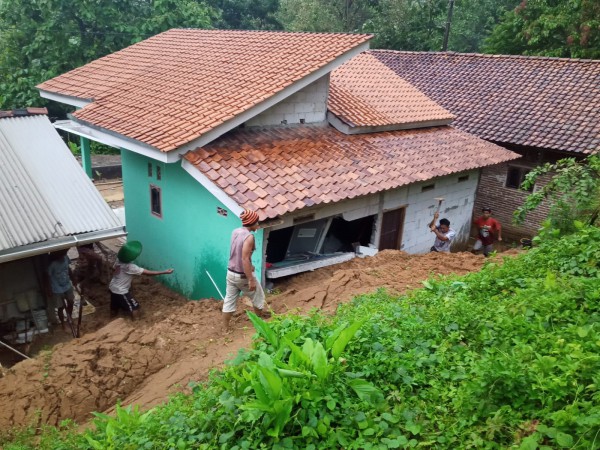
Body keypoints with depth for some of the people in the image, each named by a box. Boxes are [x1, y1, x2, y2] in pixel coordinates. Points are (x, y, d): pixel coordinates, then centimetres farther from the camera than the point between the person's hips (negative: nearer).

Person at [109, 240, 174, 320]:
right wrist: (165, 272, -25)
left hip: (112, 288, 8)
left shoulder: (119, 260, -8)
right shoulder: (130, 267, -31)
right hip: (120, 292, -8)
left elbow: (114, 271, 12)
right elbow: (148, 272, -29)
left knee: (114, 307, 26)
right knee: (135, 307, 5)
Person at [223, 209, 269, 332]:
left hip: (231, 273, 7)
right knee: (258, 296, 18)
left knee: (229, 300, 14)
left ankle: (225, 328, 20)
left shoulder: (235, 232, 3)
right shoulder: (249, 236, -23)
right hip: (242, 275, -7)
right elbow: (244, 259, -27)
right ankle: (259, 317, 37)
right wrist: (251, 279, -24)